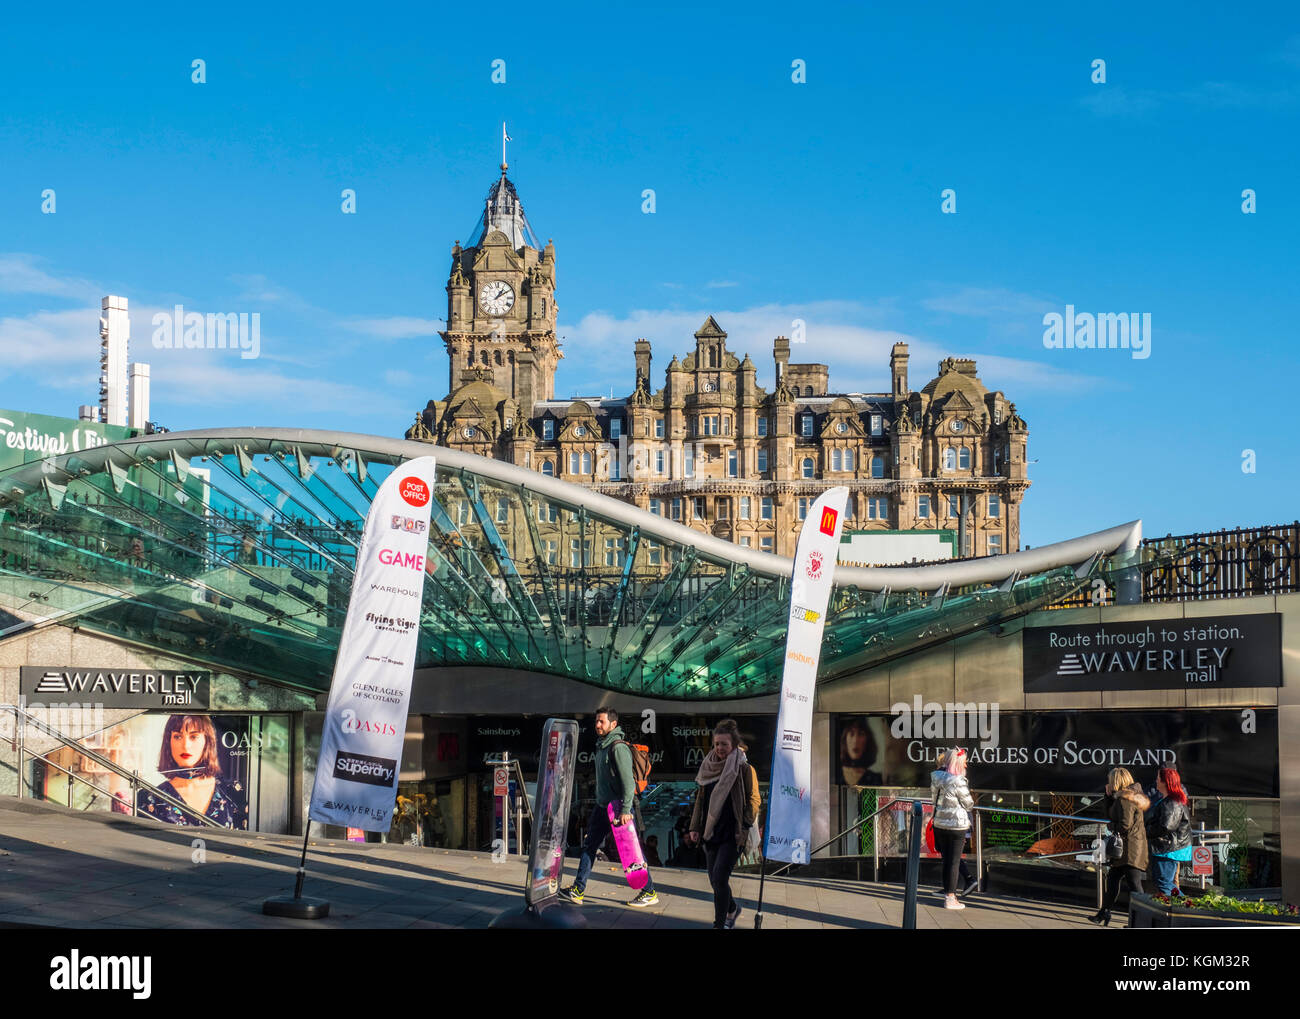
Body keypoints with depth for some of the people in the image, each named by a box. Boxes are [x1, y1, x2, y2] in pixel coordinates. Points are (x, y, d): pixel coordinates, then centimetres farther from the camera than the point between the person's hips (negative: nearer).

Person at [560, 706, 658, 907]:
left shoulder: (618, 747, -17)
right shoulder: (601, 745, 13)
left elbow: (628, 781, -21)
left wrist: (625, 810, -25)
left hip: (618, 807, -9)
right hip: (602, 806, 9)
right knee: (589, 845, 7)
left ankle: (649, 892, 7)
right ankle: (578, 890, 11)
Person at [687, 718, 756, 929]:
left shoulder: (743, 768, -6)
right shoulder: (708, 766, 8)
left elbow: (750, 800, -4)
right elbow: (701, 798, 15)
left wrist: (745, 829, -11)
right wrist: (695, 827, 10)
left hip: (732, 833, -5)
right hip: (711, 831, 5)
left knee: (719, 877, -13)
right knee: (714, 879, 11)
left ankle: (720, 924, -4)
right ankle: (732, 908, 38)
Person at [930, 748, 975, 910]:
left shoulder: (936, 778, 2)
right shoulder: (958, 781, -18)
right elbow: (969, 804, -8)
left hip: (939, 824, 6)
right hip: (957, 825, -6)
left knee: (946, 860, 16)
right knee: (954, 861, 1)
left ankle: (947, 894, 22)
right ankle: (950, 899, 4)